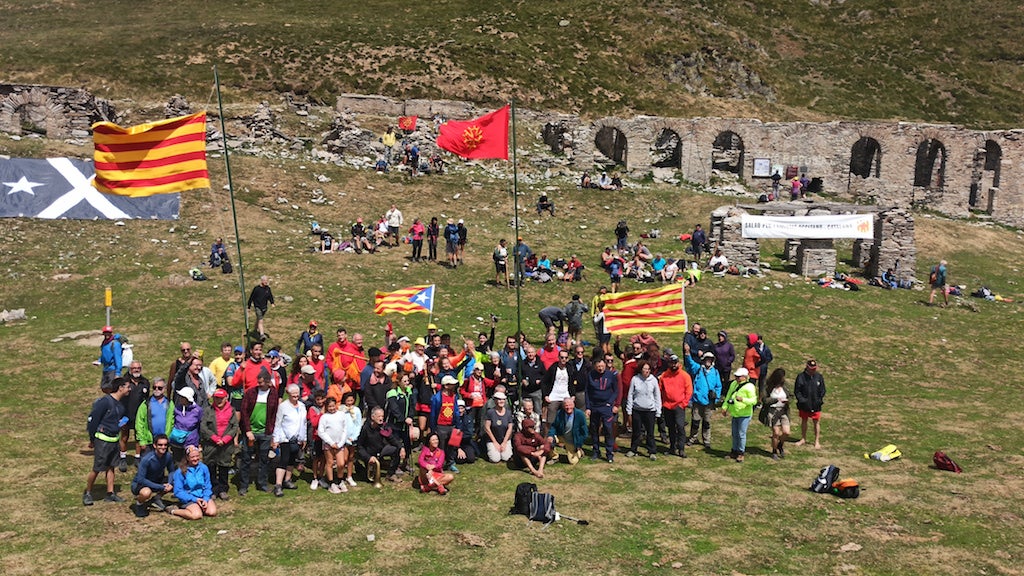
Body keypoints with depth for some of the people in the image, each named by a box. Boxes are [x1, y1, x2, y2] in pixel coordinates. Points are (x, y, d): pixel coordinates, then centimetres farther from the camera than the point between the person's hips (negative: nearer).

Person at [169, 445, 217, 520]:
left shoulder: (204, 468, 1)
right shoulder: (180, 472, -8)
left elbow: (208, 486, 7)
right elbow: (178, 492, -8)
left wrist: (205, 499, -11)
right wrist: (195, 499, -15)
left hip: (203, 497, 3)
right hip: (189, 499, -3)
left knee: (212, 512, -21)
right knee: (197, 515, -28)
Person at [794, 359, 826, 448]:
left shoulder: (819, 377, -2)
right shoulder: (801, 376, -8)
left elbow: (822, 391, 5)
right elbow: (796, 390, -5)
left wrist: (819, 400, -7)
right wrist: (801, 400, -14)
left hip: (816, 405, 0)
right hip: (804, 404, 0)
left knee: (817, 422, 5)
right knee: (804, 421, 14)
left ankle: (817, 441, 16)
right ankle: (803, 439, 29)